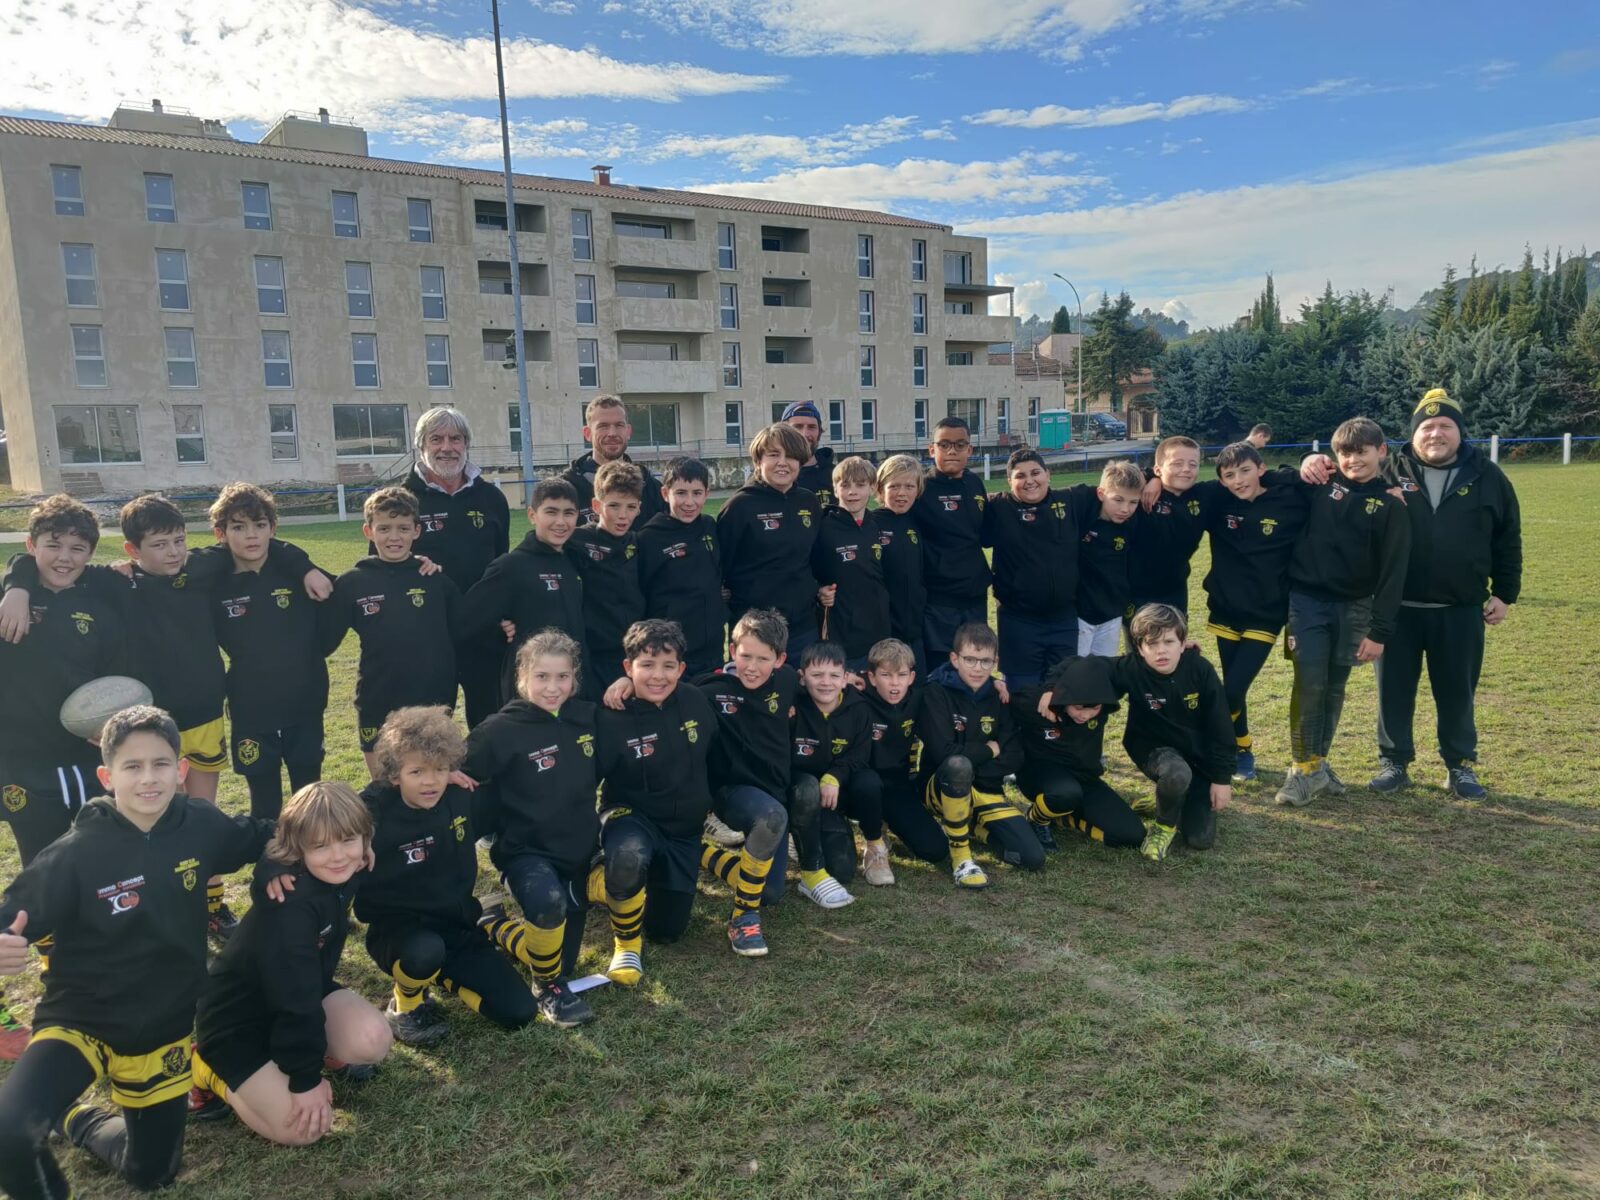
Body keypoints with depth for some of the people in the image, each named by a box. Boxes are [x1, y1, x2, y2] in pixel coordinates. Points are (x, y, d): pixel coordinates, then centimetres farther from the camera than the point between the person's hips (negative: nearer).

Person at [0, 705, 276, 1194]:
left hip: (164, 1025, 4)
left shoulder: (200, 826, -13)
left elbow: (259, 837, 7)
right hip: (81, 1019, -3)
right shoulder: (75, 854, -23)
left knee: (153, 1174, 17)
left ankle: (78, 1120, 47)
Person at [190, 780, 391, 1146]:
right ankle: (210, 1071, 7)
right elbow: (294, 997, -29)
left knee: (373, 1042, -20)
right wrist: (306, 1078, -23)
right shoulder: (290, 905, -34)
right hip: (238, 1020, -6)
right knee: (304, 1126, -14)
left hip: (304, 991, 6)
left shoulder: (341, 877, -13)